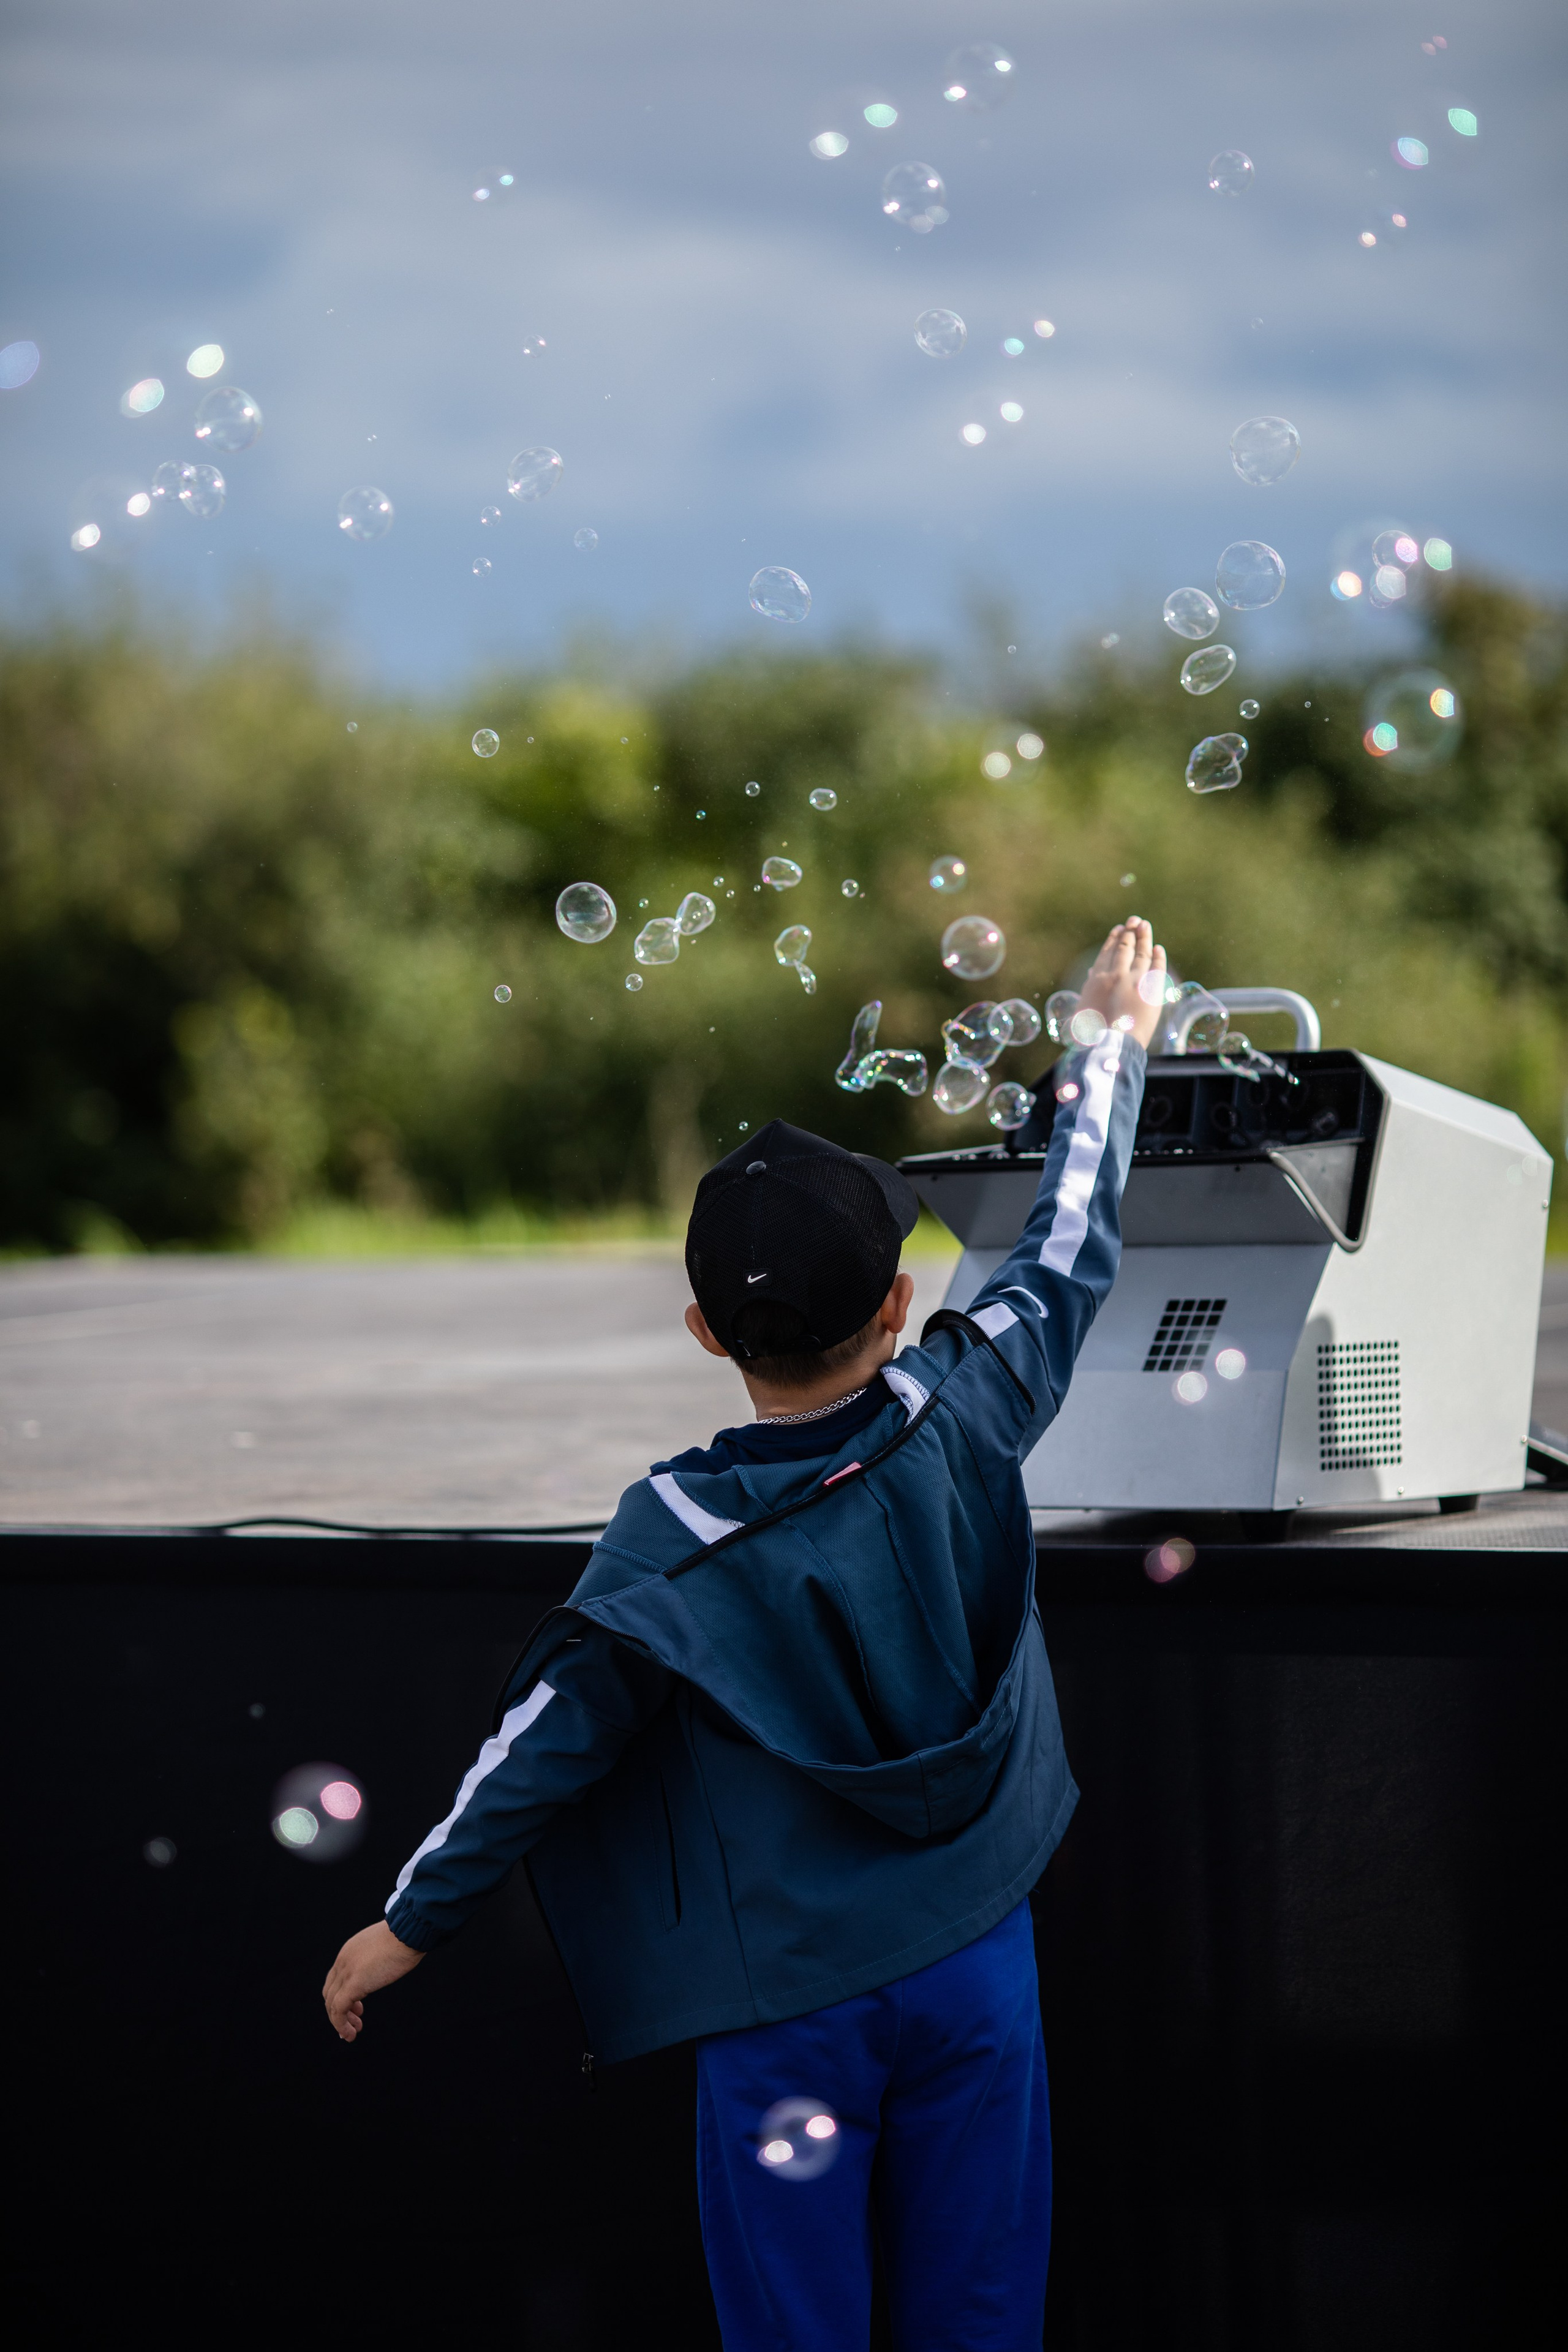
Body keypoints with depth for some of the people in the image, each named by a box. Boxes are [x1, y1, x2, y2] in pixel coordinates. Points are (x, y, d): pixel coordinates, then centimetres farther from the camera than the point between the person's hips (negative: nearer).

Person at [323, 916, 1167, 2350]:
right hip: (975, 1962, 3)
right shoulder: (962, 1423, -10)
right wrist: (1118, 1039, 21)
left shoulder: (676, 1537, -17)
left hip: (788, 2002, -3)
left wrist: (413, 1922, 0)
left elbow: (552, 1741, -13)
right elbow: (1068, 1253, 6)